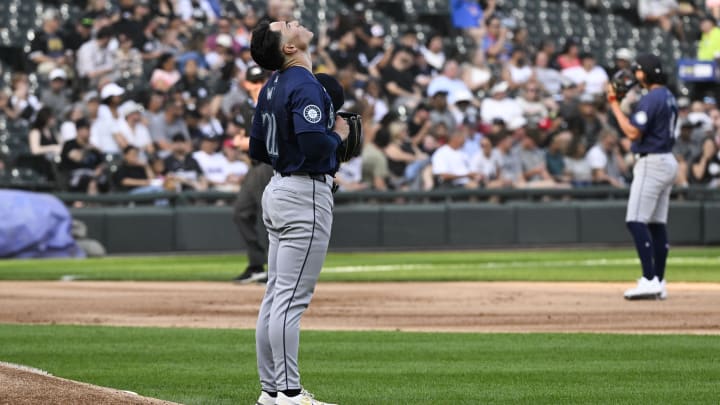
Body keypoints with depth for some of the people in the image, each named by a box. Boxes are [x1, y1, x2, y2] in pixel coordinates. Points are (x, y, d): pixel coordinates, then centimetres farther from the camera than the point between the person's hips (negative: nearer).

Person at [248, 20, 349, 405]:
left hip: (278, 188, 10)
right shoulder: (305, 85, -16)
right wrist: (338, 134, -9)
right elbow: (315, 144, -28)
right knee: (293, 298, -8)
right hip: (307, 193, -10)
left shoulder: (272, 86, 12)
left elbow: (257, 149, 17)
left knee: (276, 295, 12)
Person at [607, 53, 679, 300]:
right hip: (668, 162, 10)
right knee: (657, 223, 11)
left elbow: (633, 132, -22)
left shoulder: (651, 99, -16)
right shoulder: (669, 97, 15)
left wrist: (614, 104, -15)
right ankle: (658, 283, 11)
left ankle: (649, 280, -20)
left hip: (651, 163, -10)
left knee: (636, 221, -12)